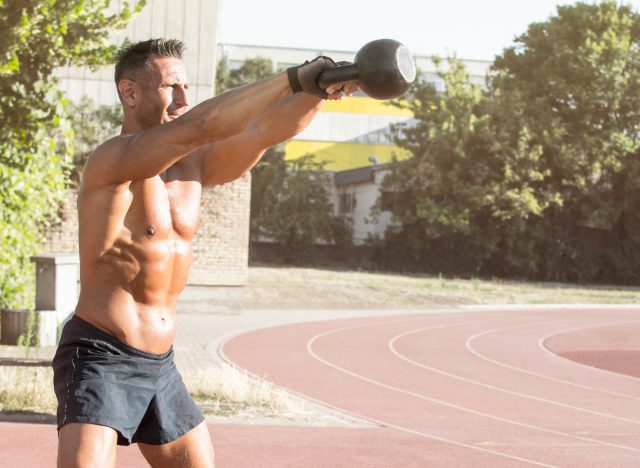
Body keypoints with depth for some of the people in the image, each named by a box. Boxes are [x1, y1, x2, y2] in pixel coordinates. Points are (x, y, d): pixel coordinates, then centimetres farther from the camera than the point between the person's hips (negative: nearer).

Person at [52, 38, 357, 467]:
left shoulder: (193, 166, 8)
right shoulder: (112, 160, -15)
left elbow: (267, 131, -3)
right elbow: (201, 125, -29)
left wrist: (318, 90, -23)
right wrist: (295, 78, -32)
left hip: (161, 367, 8)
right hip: (100, 358, -8)